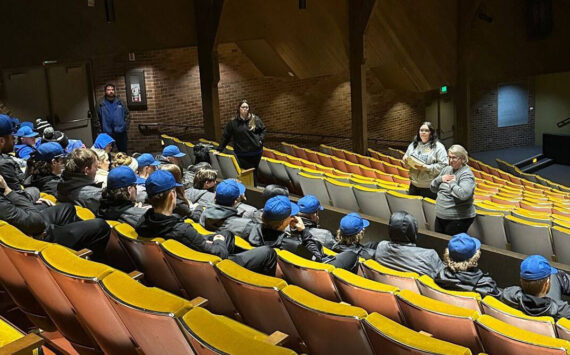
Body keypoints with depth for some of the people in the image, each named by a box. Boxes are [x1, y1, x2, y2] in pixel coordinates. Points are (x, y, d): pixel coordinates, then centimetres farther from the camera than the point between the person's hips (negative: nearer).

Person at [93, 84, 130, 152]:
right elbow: (96, 119, 0)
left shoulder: (120, 102, 6)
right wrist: (99, 131, -5)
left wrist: (126, 127, -1)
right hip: (107, 133, -1)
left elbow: (127, 115, 7)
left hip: (120, 132, 1)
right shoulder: (100, 104, 2)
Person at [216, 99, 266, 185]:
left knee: (254, 172, 9)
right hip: (242, 154, -1)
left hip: (256, 152, 1)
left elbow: (262, 130, 14)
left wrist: (260, 140, -1)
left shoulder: (255, 119, 2)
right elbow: (225, 136, 4)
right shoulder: (233, 122, 0)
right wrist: (219, 149, 3)